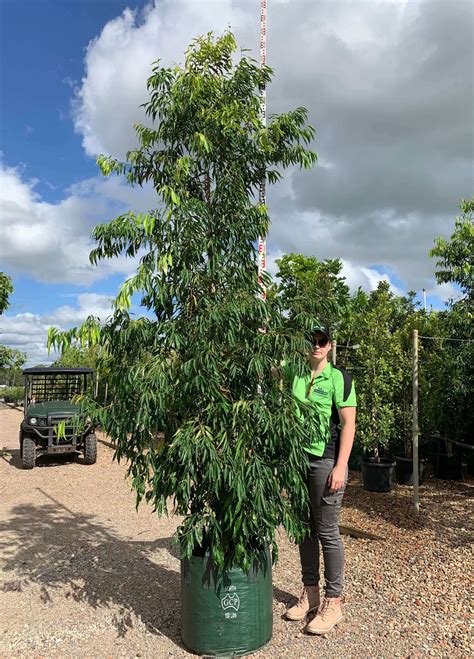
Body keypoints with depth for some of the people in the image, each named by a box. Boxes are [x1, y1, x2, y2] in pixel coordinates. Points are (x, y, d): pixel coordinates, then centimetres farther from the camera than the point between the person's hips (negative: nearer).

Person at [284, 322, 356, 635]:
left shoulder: (339, 377, -6)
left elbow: (349, 424, -8)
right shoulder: (294, 373, 5)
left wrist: (340, 467, -14)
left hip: (326, 461, -5)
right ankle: (310, 593, 29)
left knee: (327, 532, 2)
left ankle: (333, 602, 16)